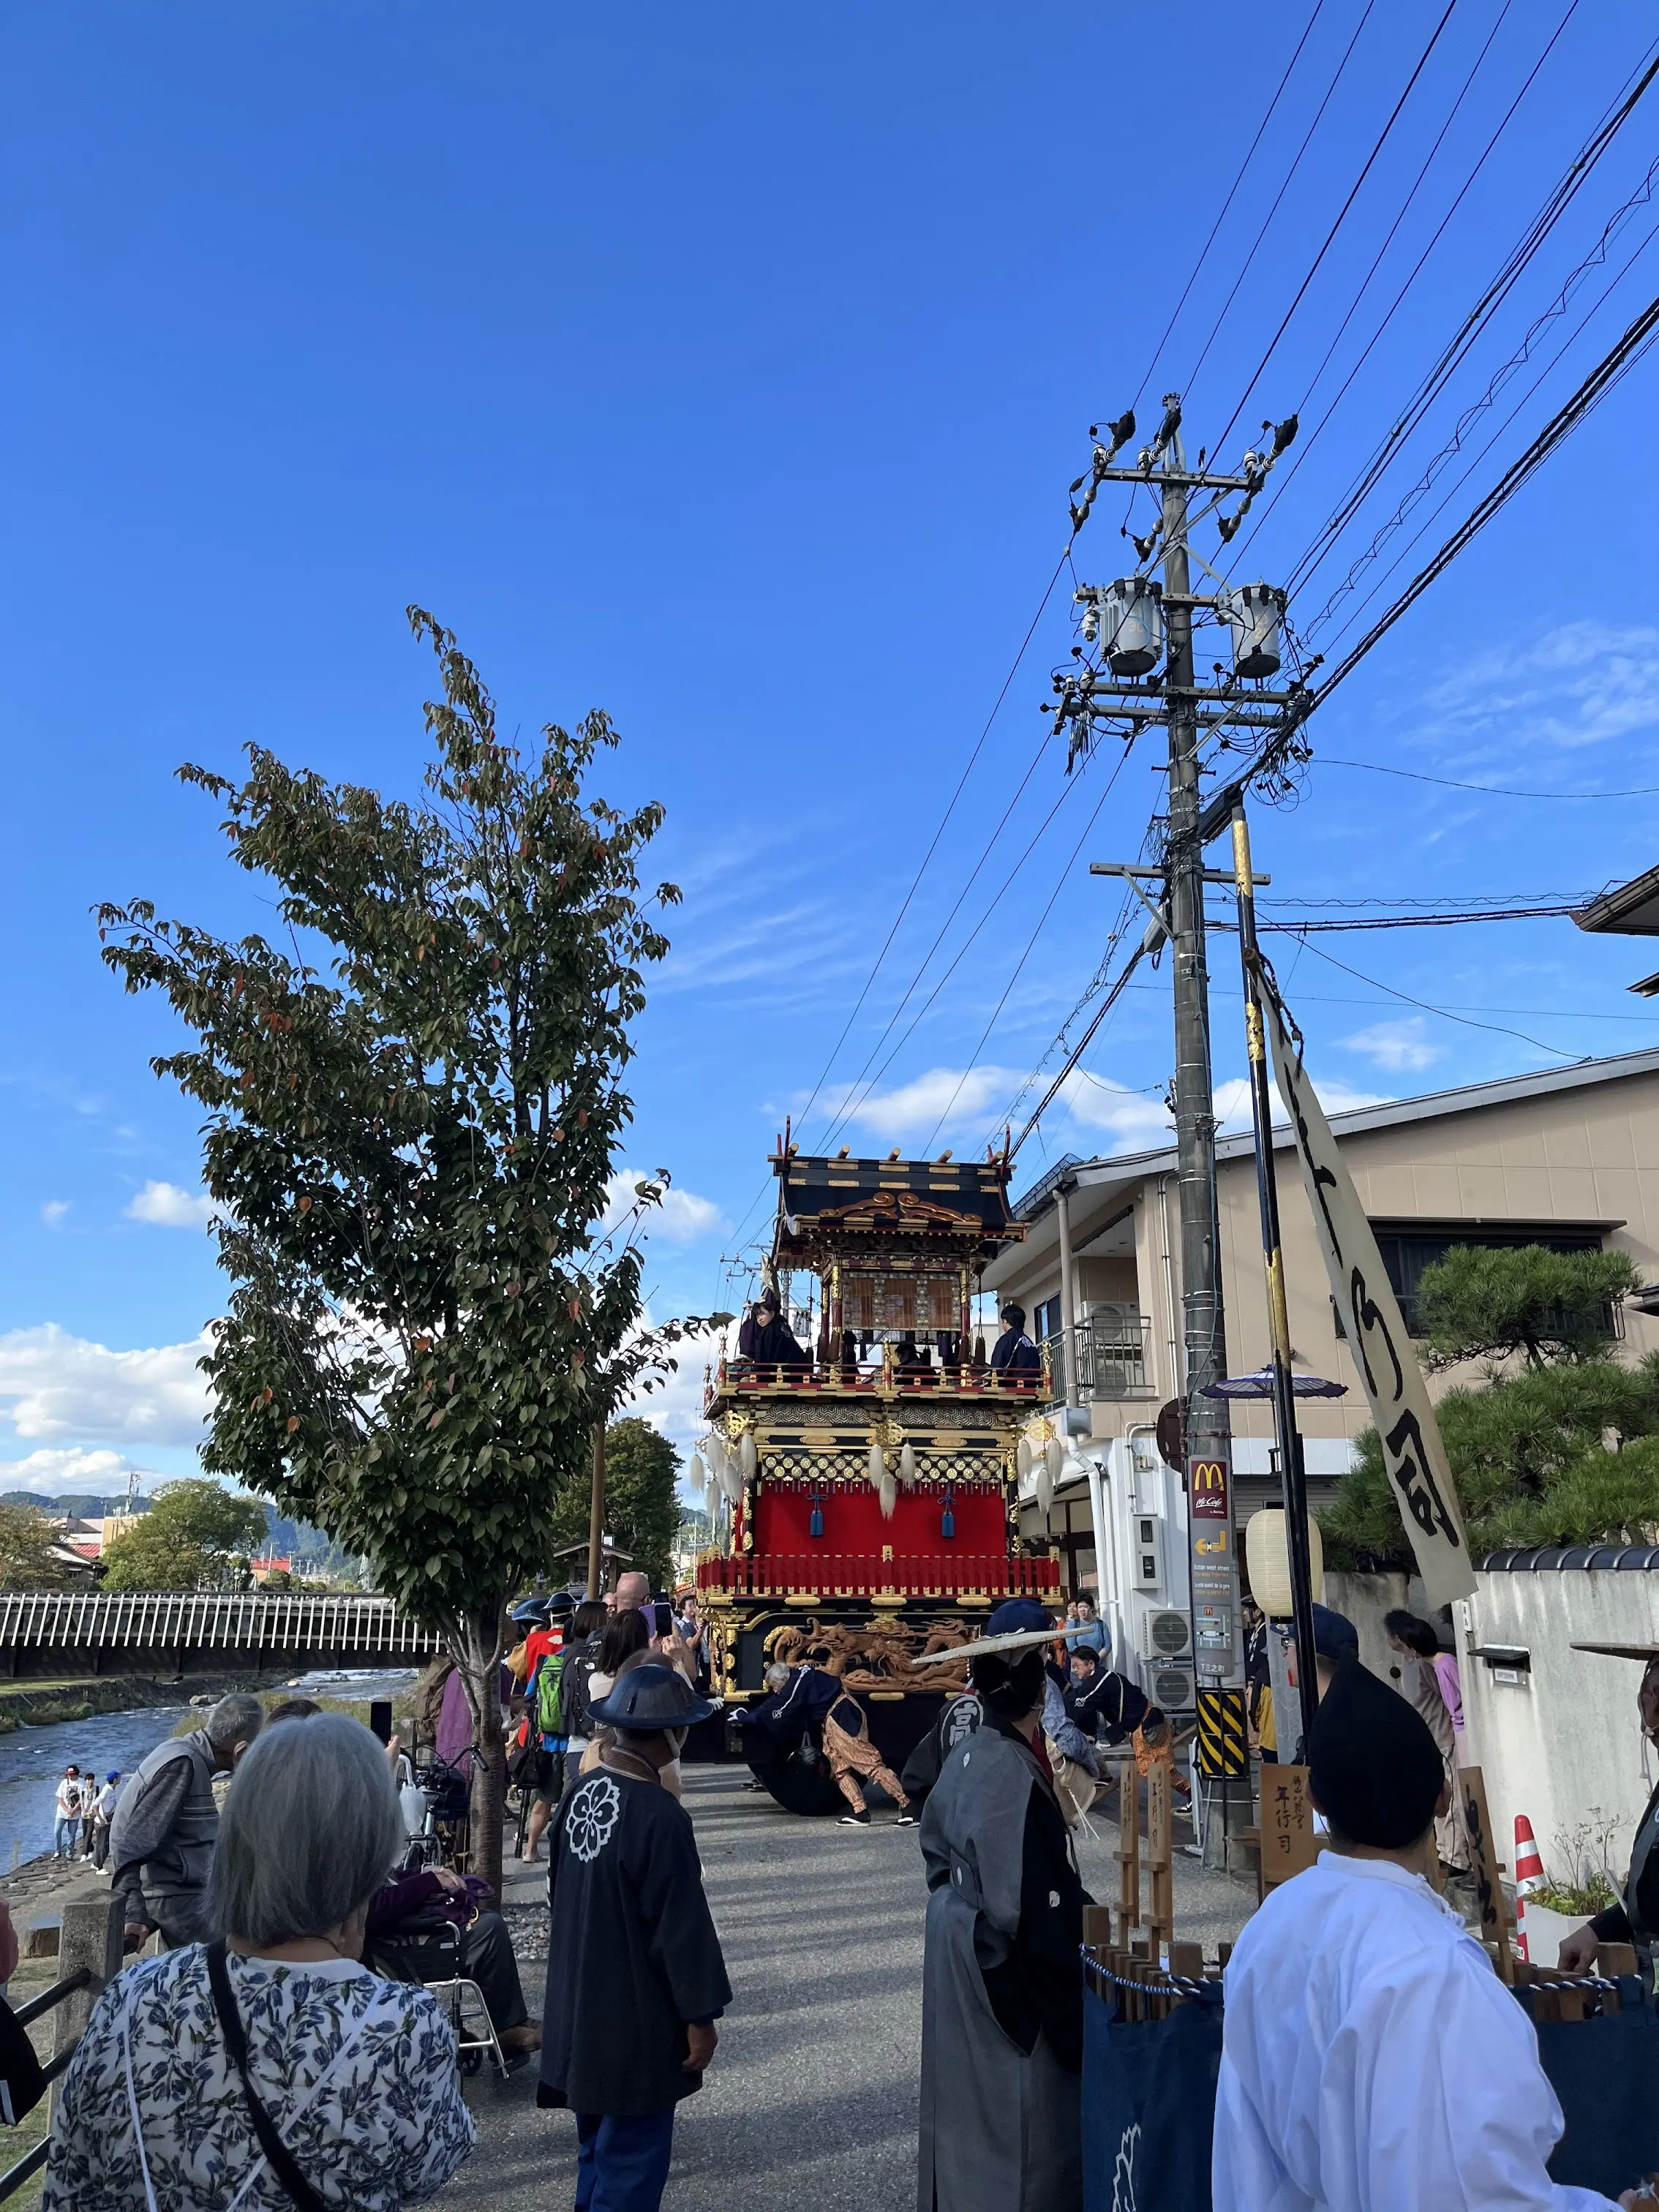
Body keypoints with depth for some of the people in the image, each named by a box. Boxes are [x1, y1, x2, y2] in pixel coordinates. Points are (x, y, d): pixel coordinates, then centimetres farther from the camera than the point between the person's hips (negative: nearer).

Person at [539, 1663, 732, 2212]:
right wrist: (700, 2015, -10)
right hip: (636, 2022, -8)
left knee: (599, 2147, 24)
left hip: (580, 2008, 8)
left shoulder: (582, 1793, -3)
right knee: (630, 2158, 7)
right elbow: (684, 1927, -21)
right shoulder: (659, 1817, -28)